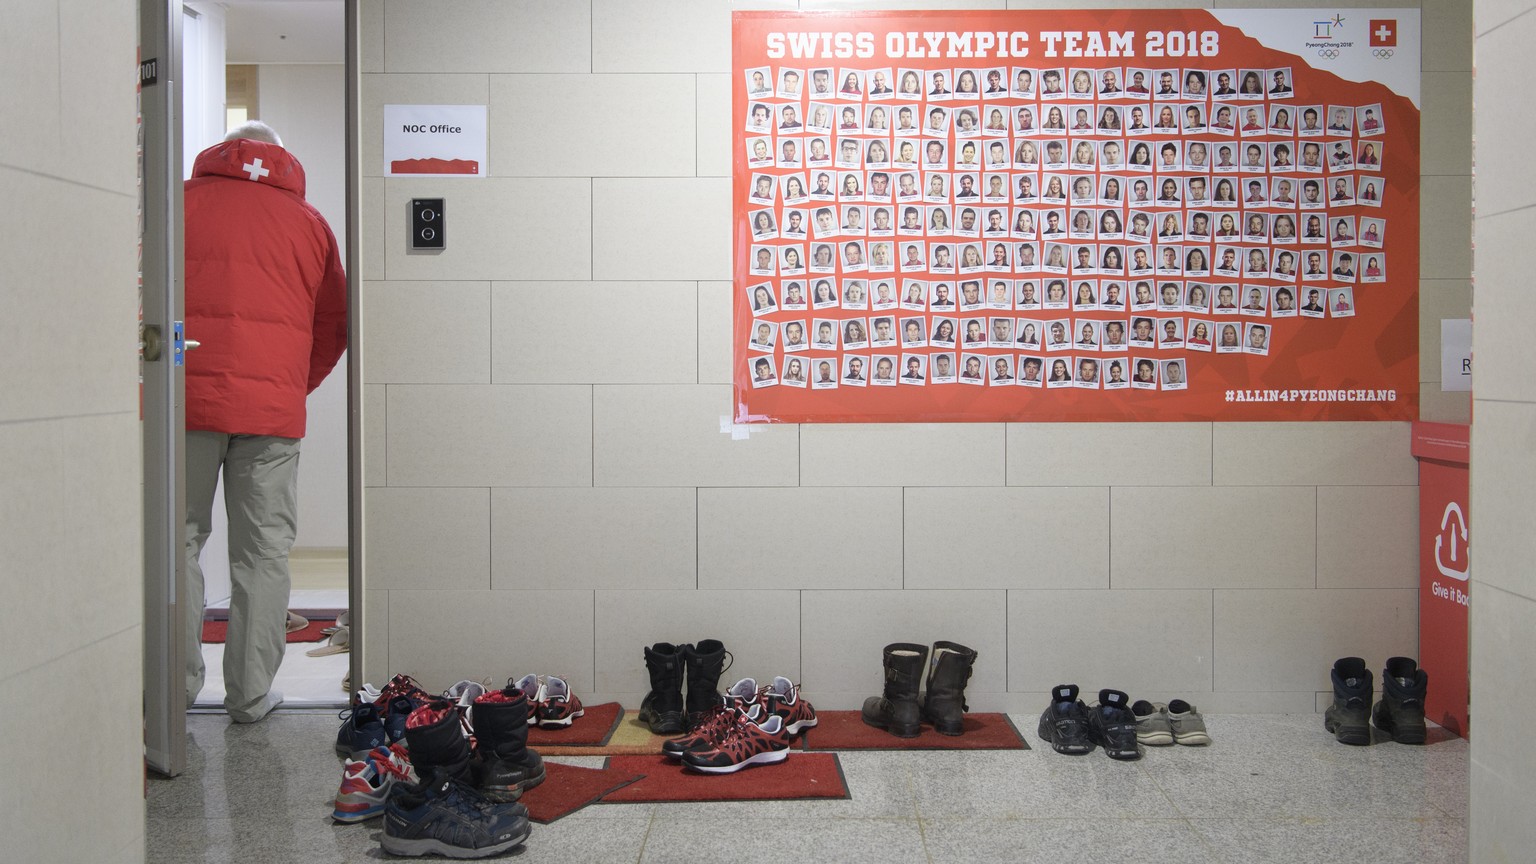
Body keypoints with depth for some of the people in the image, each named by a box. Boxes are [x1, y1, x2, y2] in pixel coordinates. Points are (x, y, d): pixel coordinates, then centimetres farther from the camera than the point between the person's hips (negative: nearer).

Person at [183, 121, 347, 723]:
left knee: (179, 540, 11)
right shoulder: (308, 220, 12)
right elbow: (334, 325, 15)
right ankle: (251, 696, 10)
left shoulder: (181, 200, 8)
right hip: (273, 409, 1)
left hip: (186, 398, 0)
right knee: (263, 551, 6)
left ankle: (177, 686, 14)